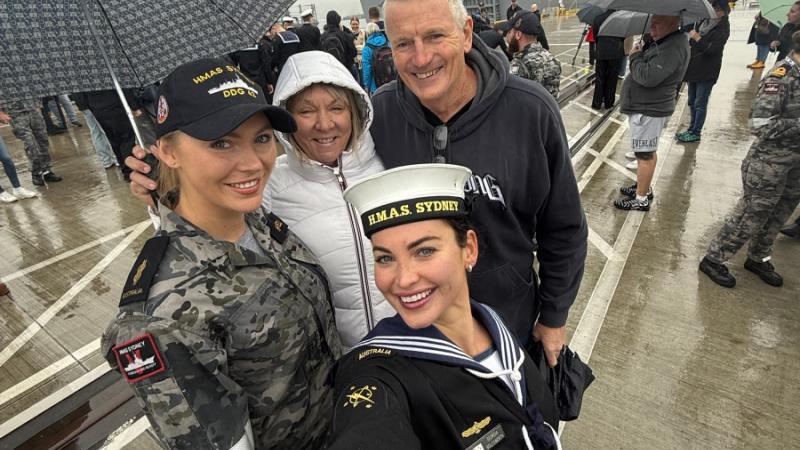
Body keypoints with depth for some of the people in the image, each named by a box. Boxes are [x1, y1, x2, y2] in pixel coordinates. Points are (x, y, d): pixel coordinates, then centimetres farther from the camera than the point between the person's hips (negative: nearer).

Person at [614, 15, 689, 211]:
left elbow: (648, 77, -29)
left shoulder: (674, 46, -21)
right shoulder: (661, 42, 12)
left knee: (645, 154, -3)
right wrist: (639, 55, 0)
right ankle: (644, 187, 36)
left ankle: (641, 199, 6)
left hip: (649, 111, -11)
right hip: (646, 107, 11)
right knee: (648, 152, 21)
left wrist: (635, 56, -15)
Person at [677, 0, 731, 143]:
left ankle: (696, 133, 6)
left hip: (707, 71, -7)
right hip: (694, 68, 7)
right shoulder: (705, 21, 8)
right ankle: (691, 129, 27)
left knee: (700, 104, -2)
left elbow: (712, 49, -20)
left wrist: (697, 38, -21)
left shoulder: (723, 28, -11)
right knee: (692, 102, 15)